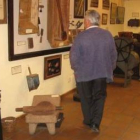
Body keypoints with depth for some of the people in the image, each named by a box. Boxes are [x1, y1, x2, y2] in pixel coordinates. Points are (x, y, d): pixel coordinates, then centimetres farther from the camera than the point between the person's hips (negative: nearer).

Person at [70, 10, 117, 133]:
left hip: (84, 74, -2)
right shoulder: (108, 35, -5)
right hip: (103, 73, 2)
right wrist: (110, 69, 16)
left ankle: (88, 121, 28)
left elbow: (73, 57, -10)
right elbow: (114, 55, 3)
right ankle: (96, 123, 7)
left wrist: (76, 69, 8)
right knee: (99, 97, 15)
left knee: (86, 98, 15)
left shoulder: (81, 36, -14)